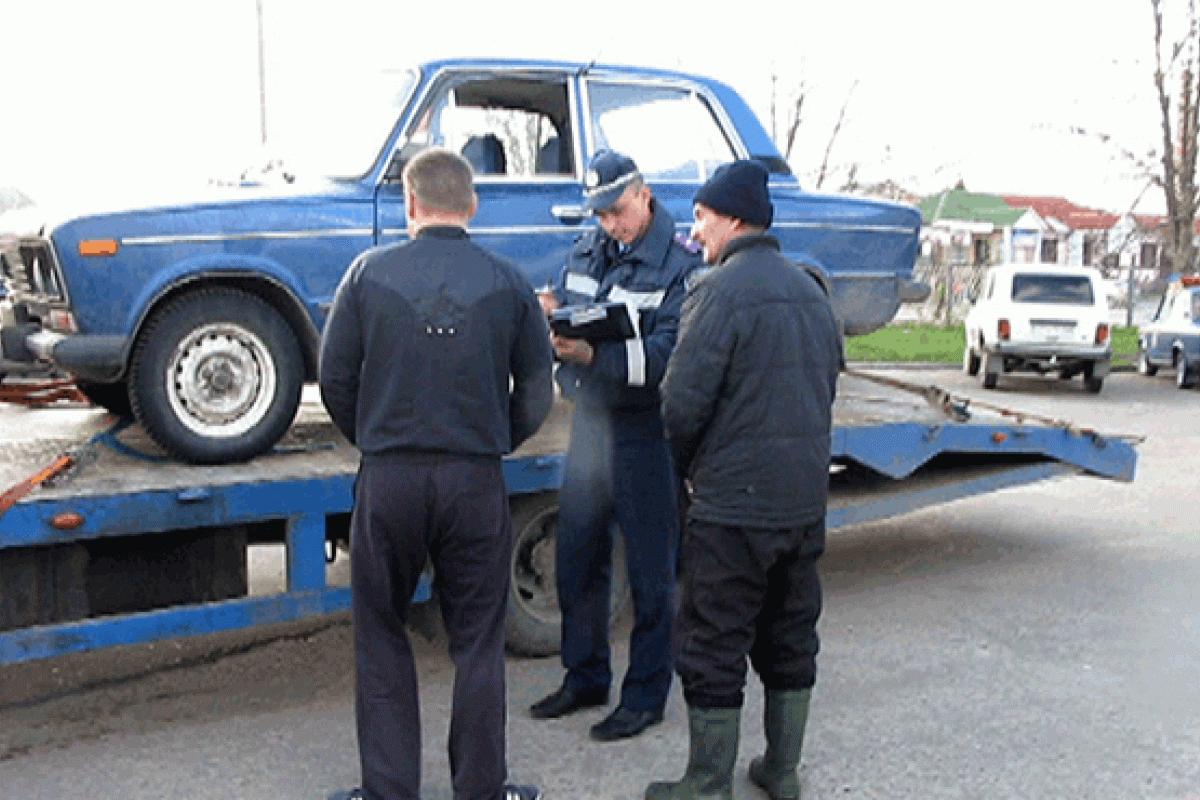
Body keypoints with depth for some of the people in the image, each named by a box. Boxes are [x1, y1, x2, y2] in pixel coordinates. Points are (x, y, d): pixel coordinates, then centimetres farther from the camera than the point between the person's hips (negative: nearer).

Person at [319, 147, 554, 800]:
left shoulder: (369, 273, -3)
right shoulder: (508, 283, -1)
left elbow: (334, 378, 1)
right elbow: (537, 392, 2)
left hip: (387, 478, 0)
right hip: (476, 481, 1)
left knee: (381, 641, 15)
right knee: (477, 644, 13)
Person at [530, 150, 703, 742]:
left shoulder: (681, 266, -12)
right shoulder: (587, 251, 9)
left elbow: (666, 358, -21)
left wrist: (594, 355, -34)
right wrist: (549, 317, -12)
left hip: (645, 431, -6)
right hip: (590, 421, 7)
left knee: (649, 570, 5)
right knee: (577, 558, 15)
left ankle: (645, 696, 20)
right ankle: (585, 678, 33)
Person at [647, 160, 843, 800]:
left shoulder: (720, 292, -14)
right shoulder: (811, 290, 11)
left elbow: (682, 402, -16)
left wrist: (688, 462, 3)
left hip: (734, 506, -8)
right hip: (806, 499, 8)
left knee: (714, 648, 4)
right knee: (790, 634, 19)